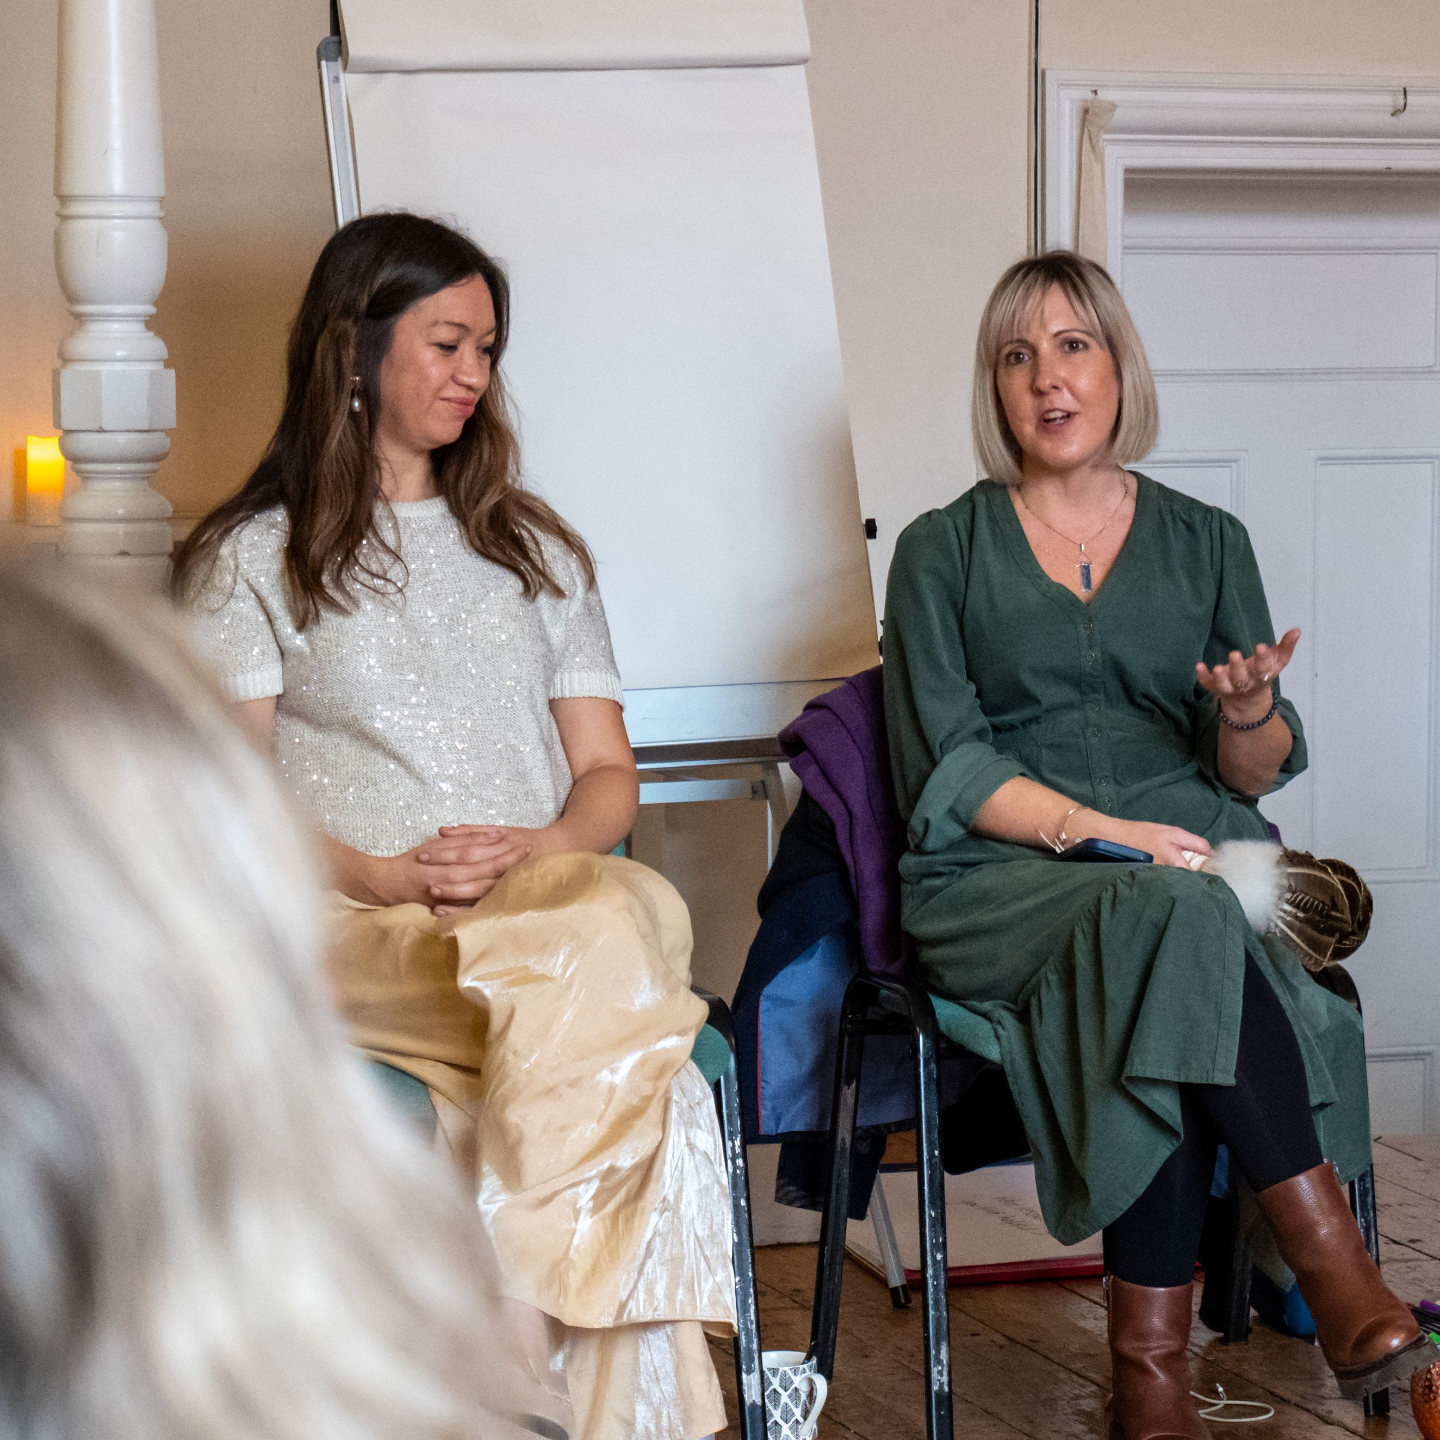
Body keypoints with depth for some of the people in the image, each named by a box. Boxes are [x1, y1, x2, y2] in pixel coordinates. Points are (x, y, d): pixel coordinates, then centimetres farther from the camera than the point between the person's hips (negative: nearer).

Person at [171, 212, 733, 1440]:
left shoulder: (535, 549, 28)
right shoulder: (250, 561, 16)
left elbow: (608, 773, 19)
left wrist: (542, 853, -5)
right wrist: (386, 876, -14)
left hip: (555, 897, 3)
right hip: (358, 930, -3)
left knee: (610, 923, -38)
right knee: (616, 1043, -37)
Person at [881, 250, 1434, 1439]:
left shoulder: (1207, 544, 17)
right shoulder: (943, 551, 11)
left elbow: (1258, 775, 12)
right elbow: (943, 769, -1)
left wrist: (1251, 714, -13)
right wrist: (1096, 829, -16)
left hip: (1187, 853, 2)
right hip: (1004, 881, -2)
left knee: (1170, 1021, -34)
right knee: (1175, 921, -36)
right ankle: (1338, 1273, -36)